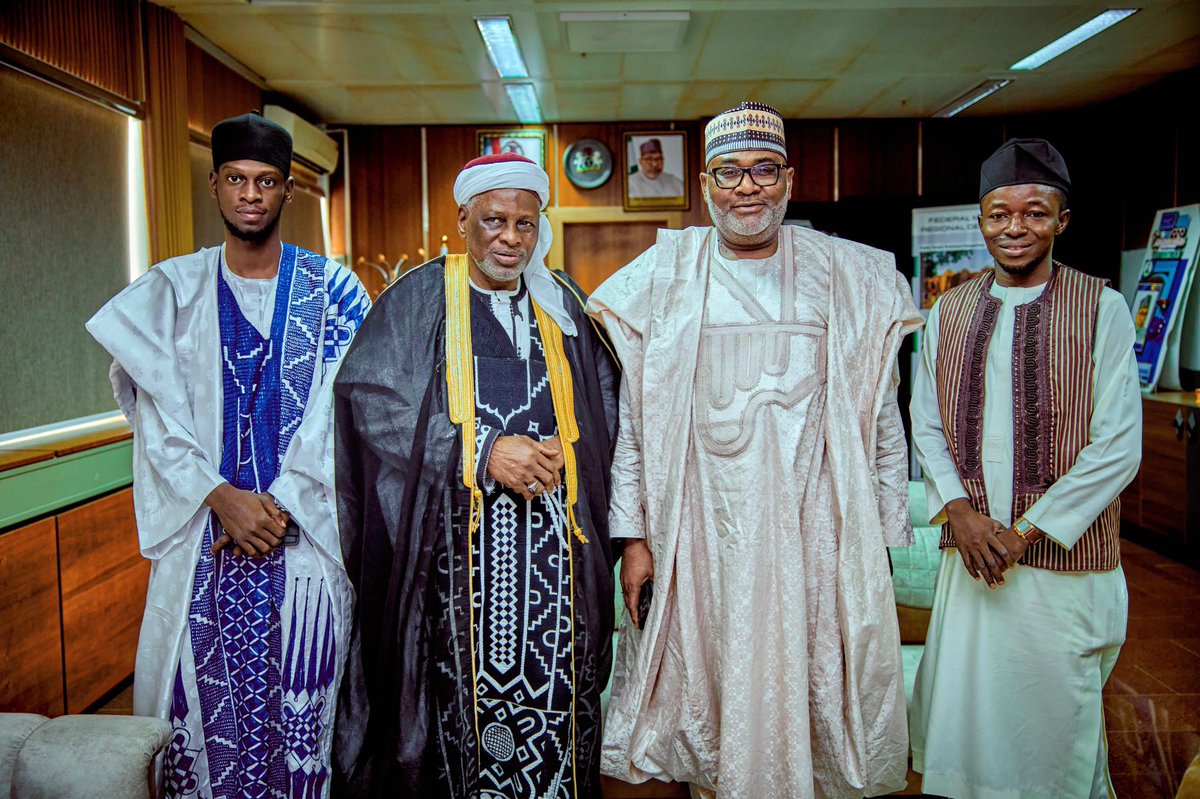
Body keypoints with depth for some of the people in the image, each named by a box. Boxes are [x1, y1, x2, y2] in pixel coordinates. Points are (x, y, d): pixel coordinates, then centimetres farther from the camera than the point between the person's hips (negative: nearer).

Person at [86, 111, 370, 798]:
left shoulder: (333, 290, 2)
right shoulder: (172, 290, 6)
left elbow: (341, 412, -4)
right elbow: (158, 418, 1)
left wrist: (281, 500, -11)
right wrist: (220, 496, -12)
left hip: (306, 533, -1)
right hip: (203, 538, 1)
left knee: (300, 701, 4)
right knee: (208, 699, 6)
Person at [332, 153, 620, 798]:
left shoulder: (561, 303, 15)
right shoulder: (418, 299, 3)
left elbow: (606, 401, 15)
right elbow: (371, 397, -10)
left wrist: (564, 451, -5)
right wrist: (482, 452, -16)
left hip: (552, 536, 3)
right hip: (455, 536, -3)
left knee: (553, 686, 4)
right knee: (465, 684, -1)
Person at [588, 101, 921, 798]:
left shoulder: (853, 280, 4)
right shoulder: (661, 278, 3)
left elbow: (882, 423, 7)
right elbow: (632, 420, 4)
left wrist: (883, 542, 4)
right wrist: (634, 537, 0)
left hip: (816, 530, 1)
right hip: (701, 530, 0)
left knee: (818, 704, 8)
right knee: (708, 703, 10)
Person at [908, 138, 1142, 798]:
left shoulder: (1102, 310, -5)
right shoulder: (949, 311, 6)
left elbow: (1118, 447, -9)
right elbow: (926, 427, 7)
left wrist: (1026, 531, -13)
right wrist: (960, 513, -8)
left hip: (1065, 561, -3)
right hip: (969, 552, 3)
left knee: (1058, 716, 11)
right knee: (960, 710, 13)